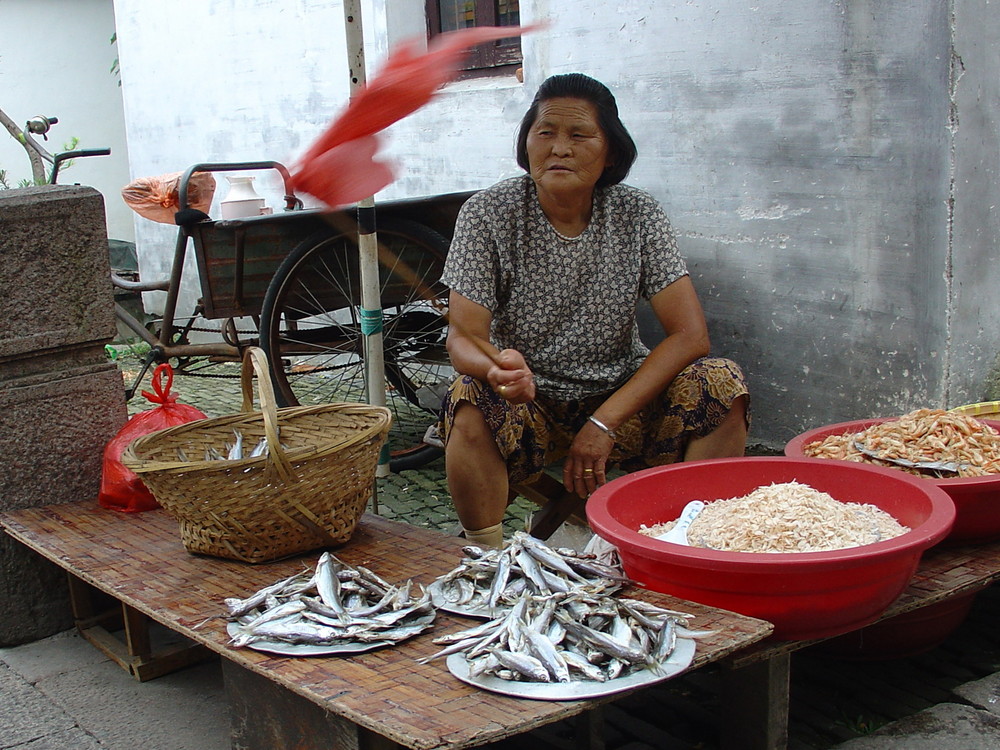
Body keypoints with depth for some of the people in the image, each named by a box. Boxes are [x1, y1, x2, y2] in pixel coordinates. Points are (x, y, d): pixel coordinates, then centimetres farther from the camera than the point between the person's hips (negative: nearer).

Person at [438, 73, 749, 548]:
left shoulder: (637, 215, -6)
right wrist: (497, 367, -40)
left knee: (722, 385, -22)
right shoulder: (488, 214, -10)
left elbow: (689, 334, -12)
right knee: (469, 409, -33)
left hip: (621, 396, 2)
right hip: (525, 403, -1)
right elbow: (463, 336, -14)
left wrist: (604, 422, -22)